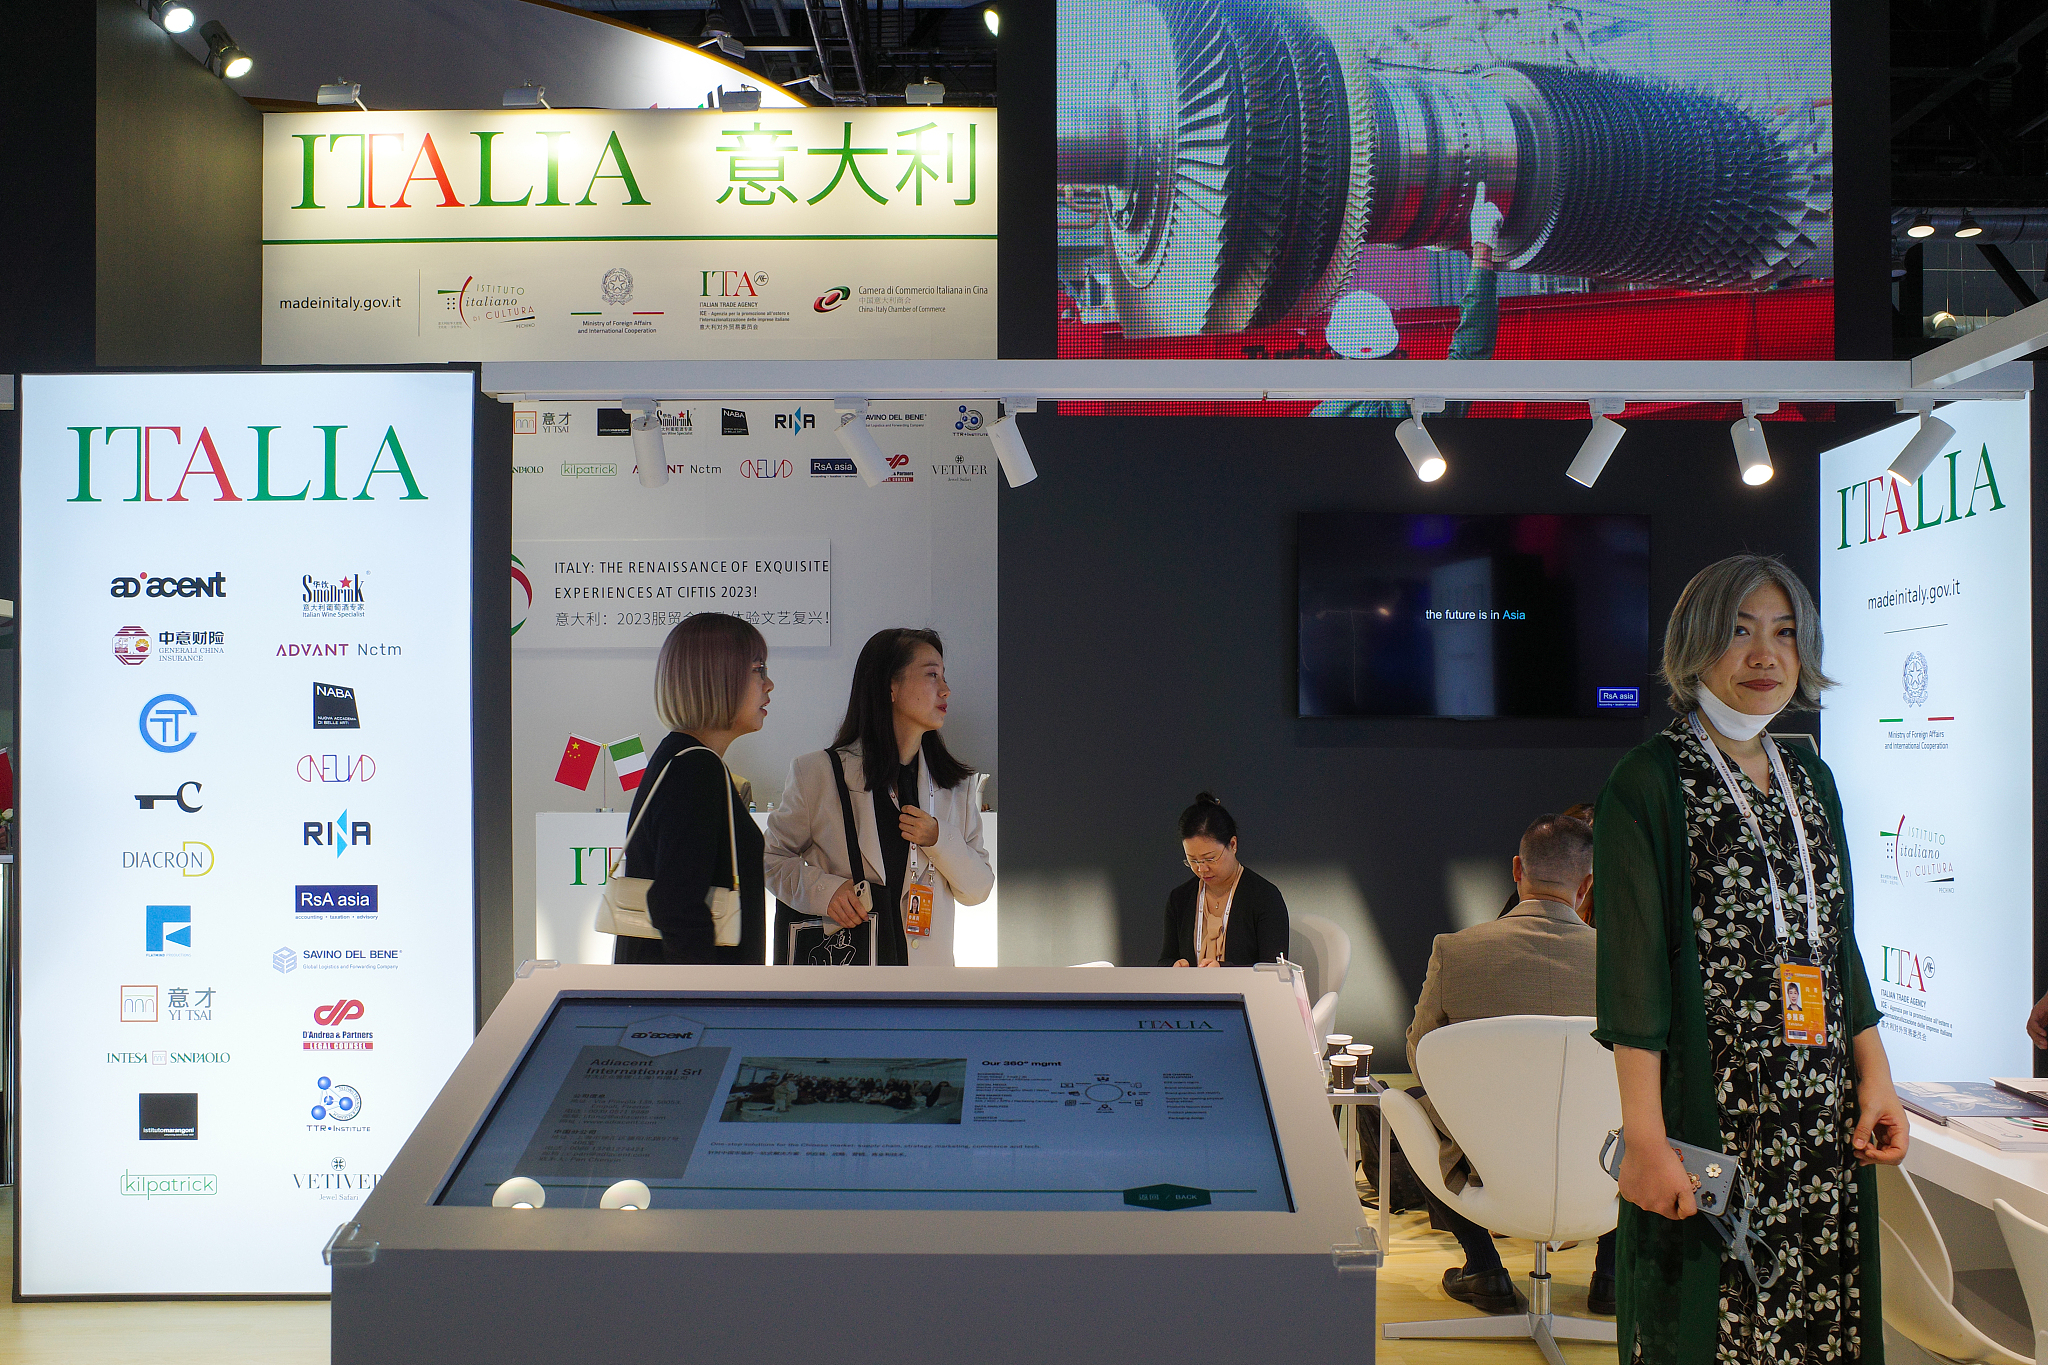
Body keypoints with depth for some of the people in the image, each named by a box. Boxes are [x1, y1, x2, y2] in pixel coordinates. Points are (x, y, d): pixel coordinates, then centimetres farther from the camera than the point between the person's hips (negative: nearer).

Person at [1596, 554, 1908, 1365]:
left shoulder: (1811, 781, 14)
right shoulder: (1649, 784, -6)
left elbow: (1838, 948, 18)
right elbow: (1634, 972, -11)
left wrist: (1875, 1077, 10)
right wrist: (1645, 1137, -16)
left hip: (1824, 1117, 6)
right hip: (1710, 1113, -6)